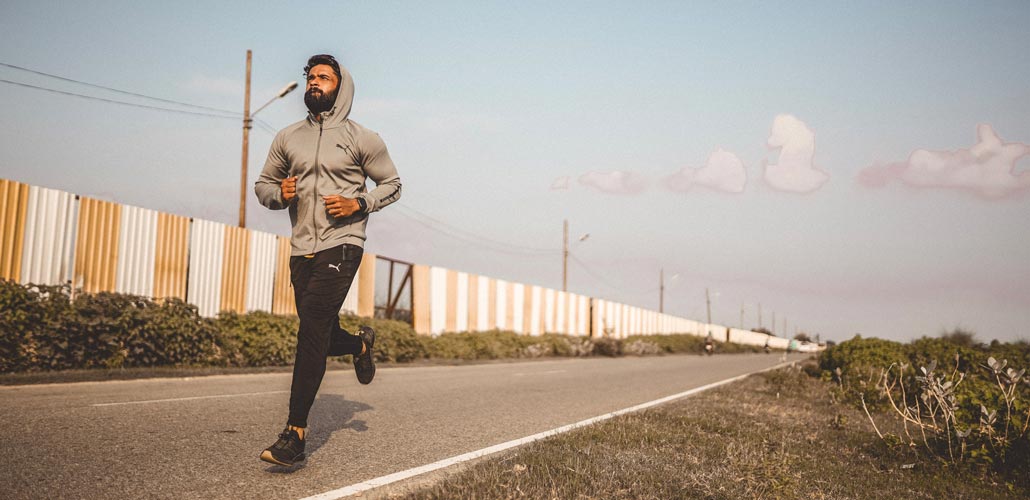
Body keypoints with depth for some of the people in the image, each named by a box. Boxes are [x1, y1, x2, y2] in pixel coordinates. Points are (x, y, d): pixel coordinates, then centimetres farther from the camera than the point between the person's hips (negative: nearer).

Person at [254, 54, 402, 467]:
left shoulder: (360, 138, 3)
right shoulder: (287, 138, 13)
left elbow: (392, 185, 9)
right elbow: (262, 185, 19)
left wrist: (359, 204, -9)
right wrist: (280, 194, -5)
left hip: (341, 244, -5)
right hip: (301, 248, 5)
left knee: (312, 329, -18)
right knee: (321, 335, 11)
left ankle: (295, 434, -17)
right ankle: (360, 344, 49)